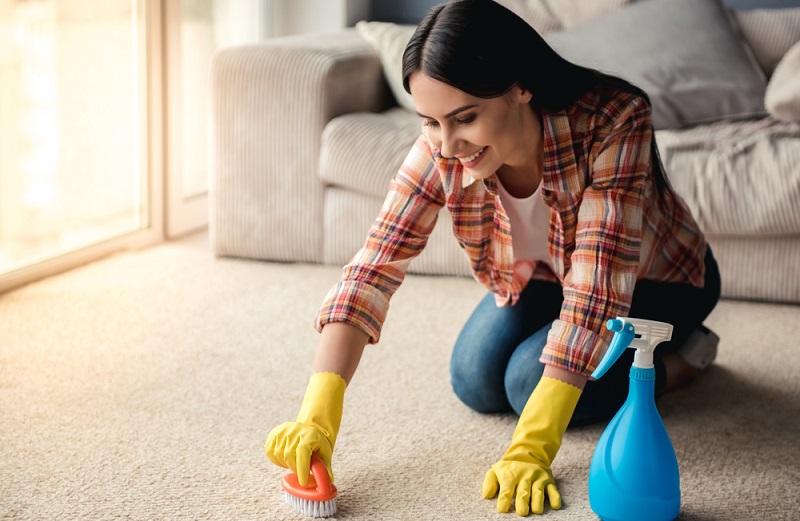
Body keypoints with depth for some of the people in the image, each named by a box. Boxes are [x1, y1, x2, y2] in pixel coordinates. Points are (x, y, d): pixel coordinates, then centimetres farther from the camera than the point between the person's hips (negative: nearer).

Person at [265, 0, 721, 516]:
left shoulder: (611, 123, -41)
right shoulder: (440, 151, -28)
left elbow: (596, 287, -44)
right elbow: (374, 268, -32)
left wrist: (530, 449, -49)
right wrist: (317, 415, -45)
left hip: (657, 278, -5)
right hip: (543, 276, 5)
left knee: (531, 378, -22)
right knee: (476, 383, -7)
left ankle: (678, 356, 2)